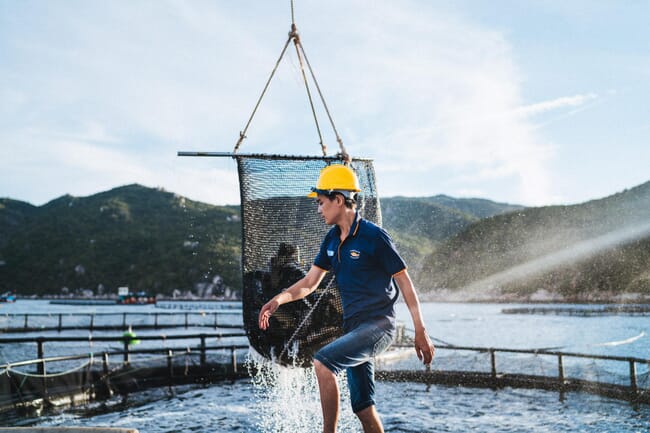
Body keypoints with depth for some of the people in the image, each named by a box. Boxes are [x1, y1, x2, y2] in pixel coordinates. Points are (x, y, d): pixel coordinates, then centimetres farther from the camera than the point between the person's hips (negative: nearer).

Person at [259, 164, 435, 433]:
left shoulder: (374, 236, -13)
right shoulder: (332, 240, 9)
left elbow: (405, 283, -10)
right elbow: (309, 283, 12)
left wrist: (421, 333, -11)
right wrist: (279, 299, -6)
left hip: (378, 325, -8)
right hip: (353, 327, 8)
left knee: (323, 362, -26)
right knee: (363, 407, 9)